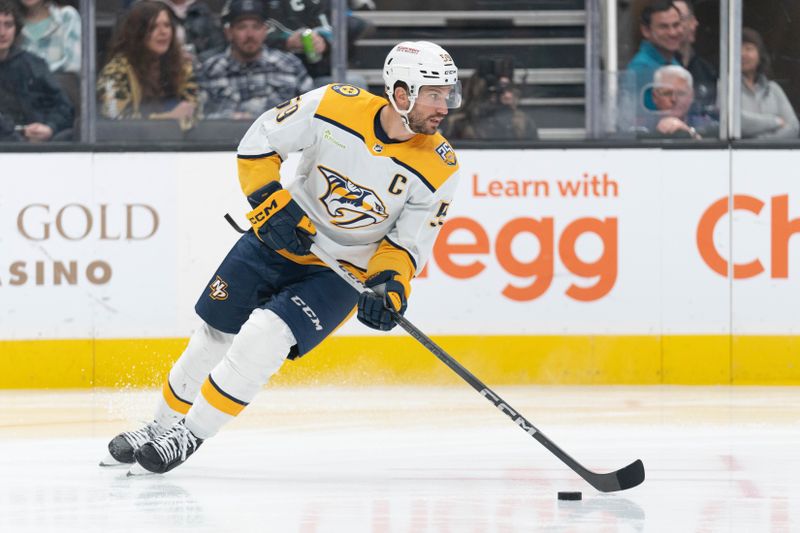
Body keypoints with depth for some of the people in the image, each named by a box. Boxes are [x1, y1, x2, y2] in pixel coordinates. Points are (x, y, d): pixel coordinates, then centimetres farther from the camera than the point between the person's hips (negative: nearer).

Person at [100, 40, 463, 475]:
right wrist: (271, 203, -19)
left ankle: (188, 438, -7)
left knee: (264, 338, -21)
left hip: (342, 272, -1)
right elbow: (259, 142, -8)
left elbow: (408, 242, -8)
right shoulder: (335, 105, -20)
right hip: (280, 239, 1)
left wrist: (389, 285, -25)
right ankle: (164, 424, 32)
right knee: (215, 336, 6)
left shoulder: (439, 169, -17)